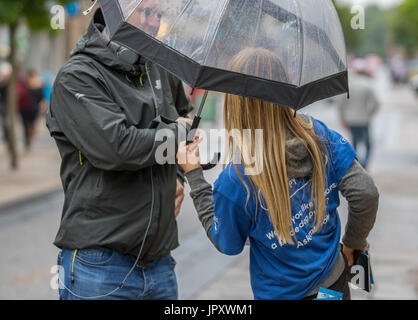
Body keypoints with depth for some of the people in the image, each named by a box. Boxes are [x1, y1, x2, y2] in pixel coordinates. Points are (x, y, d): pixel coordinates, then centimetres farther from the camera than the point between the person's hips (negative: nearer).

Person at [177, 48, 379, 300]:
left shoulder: (235, 181, -26)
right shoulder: (318, 135, -16)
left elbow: (226, 243, -9)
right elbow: (366, 194, -13)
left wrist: (194, 175, -6)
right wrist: (354, 242, 5)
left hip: (283, 293, -4)